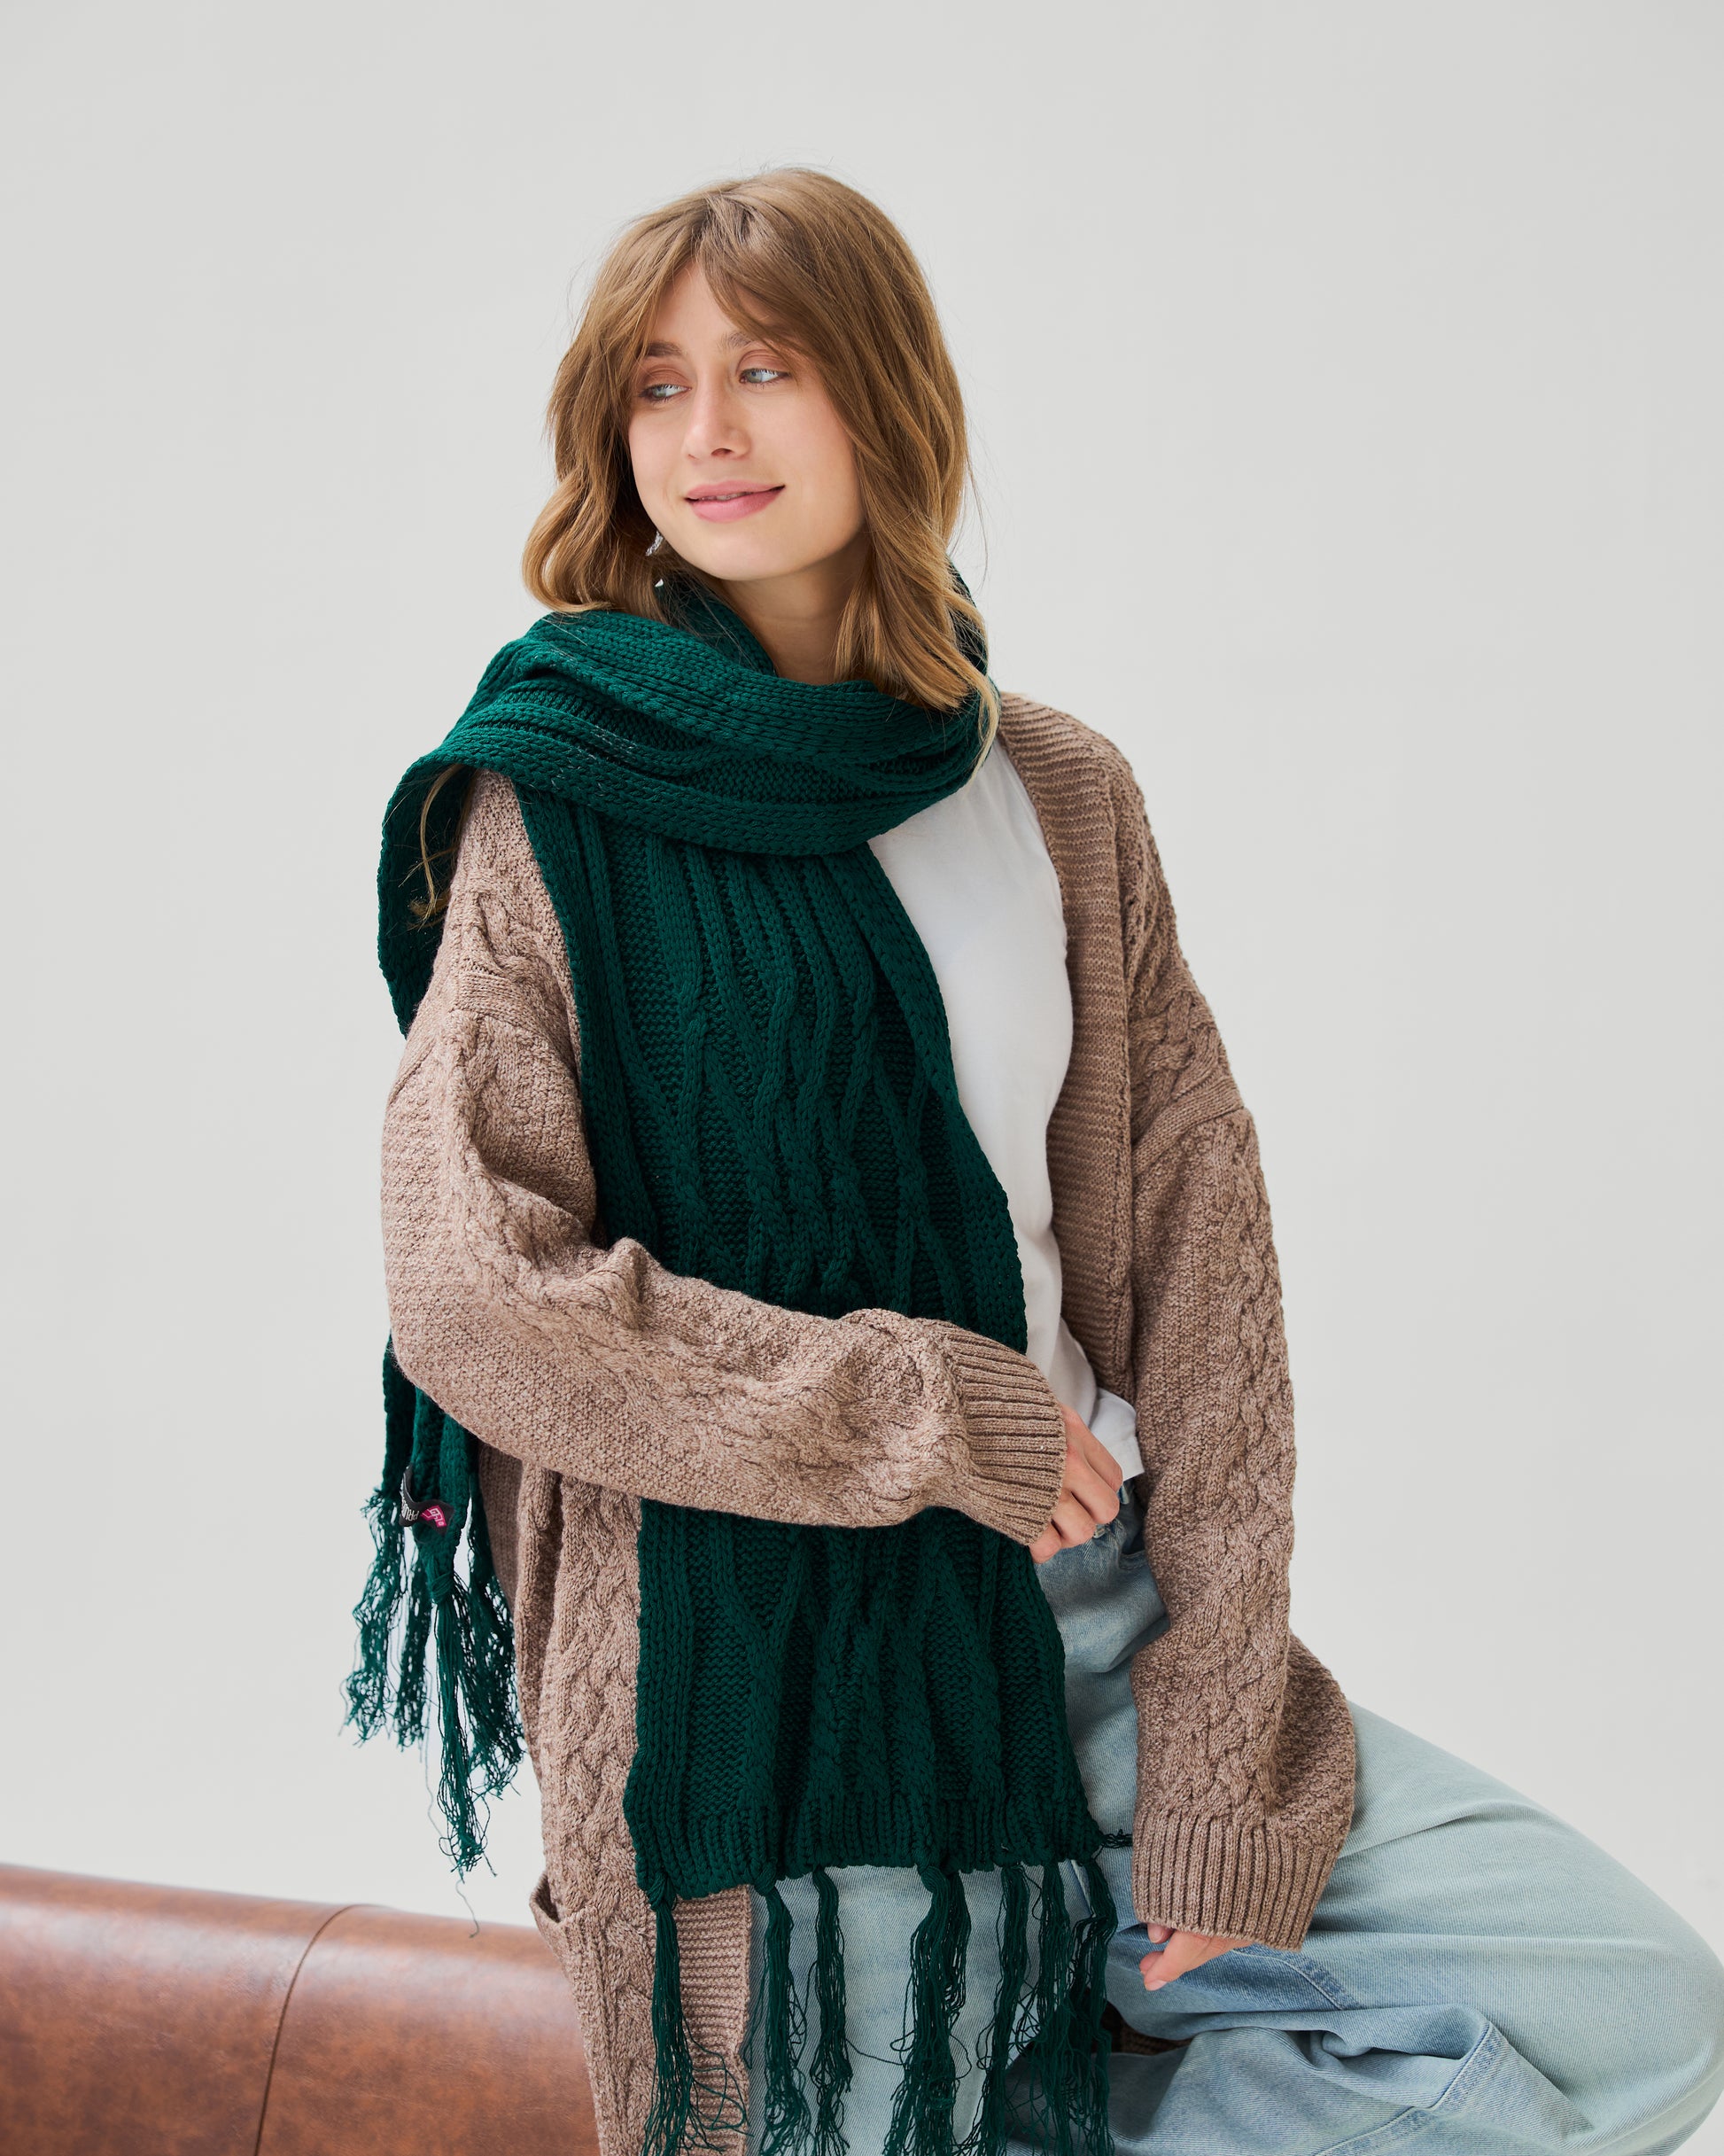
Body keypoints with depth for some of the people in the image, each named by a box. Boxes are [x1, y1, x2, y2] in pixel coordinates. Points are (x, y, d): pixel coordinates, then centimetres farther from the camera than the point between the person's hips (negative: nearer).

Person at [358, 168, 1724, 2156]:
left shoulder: (1061, 797, 6)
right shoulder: (554, 812, -2)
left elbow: (1196, 1261, 2)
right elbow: (473, 1288, -12)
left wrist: (1222, 1790, -5)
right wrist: (939, 1420, -11)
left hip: (1093, 1607, 4)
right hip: (777, 1658, -3)